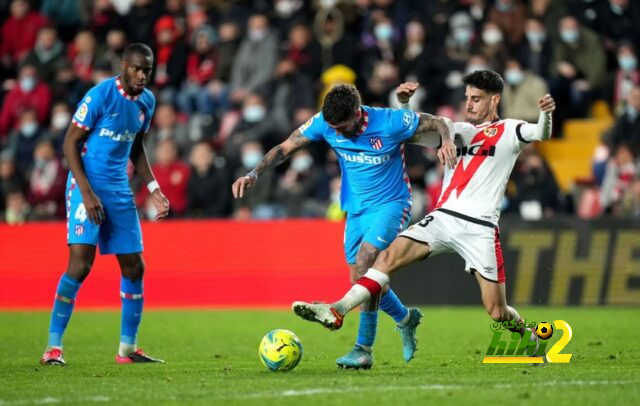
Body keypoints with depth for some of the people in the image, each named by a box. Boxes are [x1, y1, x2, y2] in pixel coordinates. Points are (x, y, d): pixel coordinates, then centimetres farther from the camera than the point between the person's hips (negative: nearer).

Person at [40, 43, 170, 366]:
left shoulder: (147, 101, 7)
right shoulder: (100, 95, -14)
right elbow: (70, 143, -12)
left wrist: (153, 189, 10)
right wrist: (87, 192, -18)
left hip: (120, 190, 7)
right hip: (87, 184, -7)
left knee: (134, 267, 6)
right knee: (80, 264, -17)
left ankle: (128, 349, 16)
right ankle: (53, 347, -11)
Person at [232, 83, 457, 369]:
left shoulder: (391, 122, -21)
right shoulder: (323, 123, -12)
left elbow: (441, 123, -9)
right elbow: (284, 149, -5)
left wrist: (448, 141, -31)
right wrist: (254, 174, -19)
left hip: (391, 205, -6)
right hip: (355, 209, 6)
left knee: (363, 263, -24)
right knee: (362, 281, 6)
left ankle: (364, 349, -19)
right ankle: (406, 319, 35)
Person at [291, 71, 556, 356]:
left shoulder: (509, 131, 3)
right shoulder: (459, 130, 18)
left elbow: (541, 134, -16)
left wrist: (546, 114, -38)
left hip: (479, 228, -5)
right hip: (443, 217, 5)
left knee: (497, 312, -5)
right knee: (390, 256, -15)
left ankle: (531, 338, 25)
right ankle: (336, 312, -21)